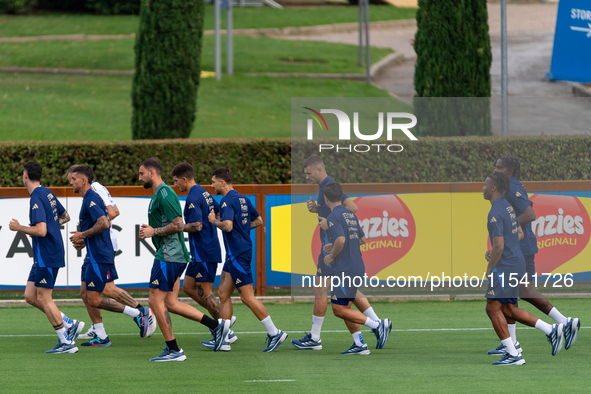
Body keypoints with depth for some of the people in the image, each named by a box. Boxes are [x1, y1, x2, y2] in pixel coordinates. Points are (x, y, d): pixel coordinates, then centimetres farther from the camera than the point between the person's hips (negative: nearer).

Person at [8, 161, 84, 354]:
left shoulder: (37, 198, -18)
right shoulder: (48, 193, 12)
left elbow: (41, 230, -26)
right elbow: (65, 216, 26)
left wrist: (18, 228, -13)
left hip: (46, 256, -10)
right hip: (43, 257, 10)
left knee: (43, 298, -4)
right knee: (30, 296, 11)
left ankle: (66, 342, -2)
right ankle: (69, 324, 12)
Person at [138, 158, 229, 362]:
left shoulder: (164, 194, -14)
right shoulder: (160, 194, 19)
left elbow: (178, 225, -21)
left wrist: (153, 232, -13)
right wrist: (150, 230, 13)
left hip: (168, 256, -11)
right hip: (172, 255, 11)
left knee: (156, 301, -7)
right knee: (171, 303, 9)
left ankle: (173, 350, -4)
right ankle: (216, 325, 9)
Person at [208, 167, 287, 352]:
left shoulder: (227, 201, -16)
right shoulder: (243, 199, 14)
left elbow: (227, 226, -29)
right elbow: (258, 220, 22)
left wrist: (214, 220, -11)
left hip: (238, 254, -10)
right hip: (234, 254, 10)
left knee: (247, 297, -7)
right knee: (223, 293, 11)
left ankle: (274, 333, -5)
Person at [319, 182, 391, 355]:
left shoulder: (334, 217, -13)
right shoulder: (350, 214, 14)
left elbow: (340, 240, -28)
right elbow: (362, 239, 21)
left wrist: (331, 257, -11)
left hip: (345, 269, -9)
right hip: (358, 267, 9)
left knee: (339, 310, -7)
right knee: (345, 308, 15)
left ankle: (377, 325, -16)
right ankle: (359, 345, 10)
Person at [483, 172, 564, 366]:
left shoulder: (495, 213, -18)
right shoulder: (508, 206, 14)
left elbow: (499, 247, -22)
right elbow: (519, 234, 25)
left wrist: (489, 269, -8)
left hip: (506, 266, -10)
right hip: (517, 262, 10)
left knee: (493, 308, -7)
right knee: (508, 310, 14)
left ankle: (513, 354, -8)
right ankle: (552, 330, 10)